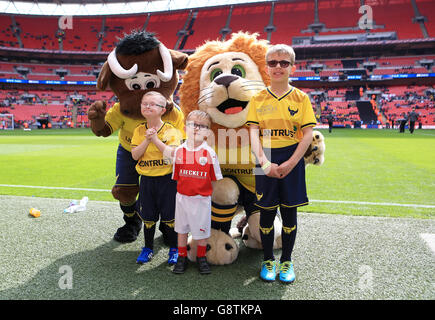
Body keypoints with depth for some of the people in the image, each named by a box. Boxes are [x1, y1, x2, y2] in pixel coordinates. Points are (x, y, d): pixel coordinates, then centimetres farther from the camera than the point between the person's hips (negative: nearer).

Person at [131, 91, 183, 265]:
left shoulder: (171, 130, -6)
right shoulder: (139, 130, 4)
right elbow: (135, 155, -5)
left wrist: (155, 139, -20)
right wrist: (146, 140, -16)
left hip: (167, 179, -3)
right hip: (146, 179, 3)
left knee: (169, 216, 6)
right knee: (148, 216, 13)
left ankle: (174, 249, 23)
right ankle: (148, 247, 31)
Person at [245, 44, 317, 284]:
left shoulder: (301, 98, 2)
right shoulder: (258, 99, 4)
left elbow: (308, 134, -3)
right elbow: (253, 133, -4)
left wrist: (291, 163, -13)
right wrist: (264, 163, -18)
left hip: (292, 160, 0)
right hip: (266, 161, 0)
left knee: (289, 211, 8)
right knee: (266, 212, 7)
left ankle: (286, 261, 26)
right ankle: (268, 260, 25)